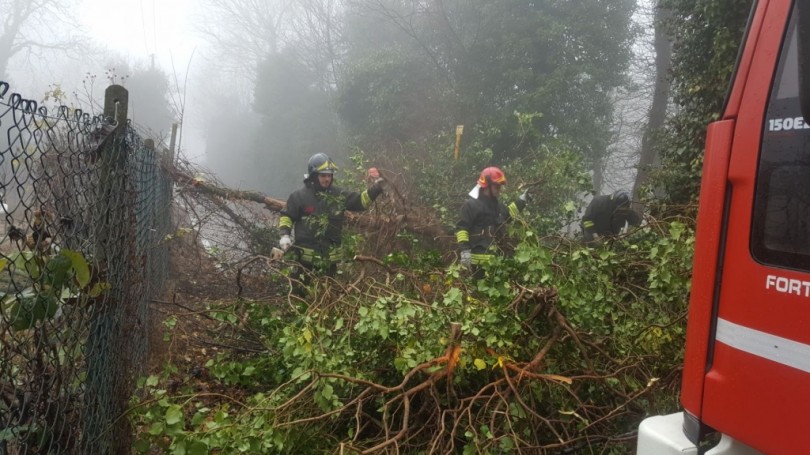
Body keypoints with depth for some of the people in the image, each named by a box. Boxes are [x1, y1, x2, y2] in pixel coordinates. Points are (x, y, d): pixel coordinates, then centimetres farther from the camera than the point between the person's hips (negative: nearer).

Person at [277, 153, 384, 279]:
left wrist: (376, 187, -10)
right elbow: (286, 216, 2)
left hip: (328, 256, 3)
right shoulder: (300, 196, -6)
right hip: (305, 256, -3)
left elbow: (362, 200, 5)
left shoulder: (339, 195, 1)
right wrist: (284, 235, -12)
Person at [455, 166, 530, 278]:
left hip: (495, 255, 9)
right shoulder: (471, 204, -11)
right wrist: (464, 250, -23)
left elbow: (506, 215, 34)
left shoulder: (496, 204, 15)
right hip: (480, 257, -9)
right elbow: (461, 228, -15)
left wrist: (520, 202, 25)